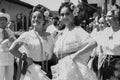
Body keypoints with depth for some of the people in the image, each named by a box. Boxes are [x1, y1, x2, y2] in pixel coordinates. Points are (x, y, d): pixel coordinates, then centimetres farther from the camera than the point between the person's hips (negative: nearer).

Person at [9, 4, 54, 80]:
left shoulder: (49, 36, 6)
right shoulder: (27, 35, -4)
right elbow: (12, 49, -8)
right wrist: (25, 58, -8)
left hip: (46, 71, 3)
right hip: (32, 70, -3)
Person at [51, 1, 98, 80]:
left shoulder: (78, 30, -9)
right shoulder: (62, 33, 12)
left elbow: (93, 43, -25)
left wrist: (75, 54, -21)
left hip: (74, 68, -6)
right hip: (62, 70, 6)